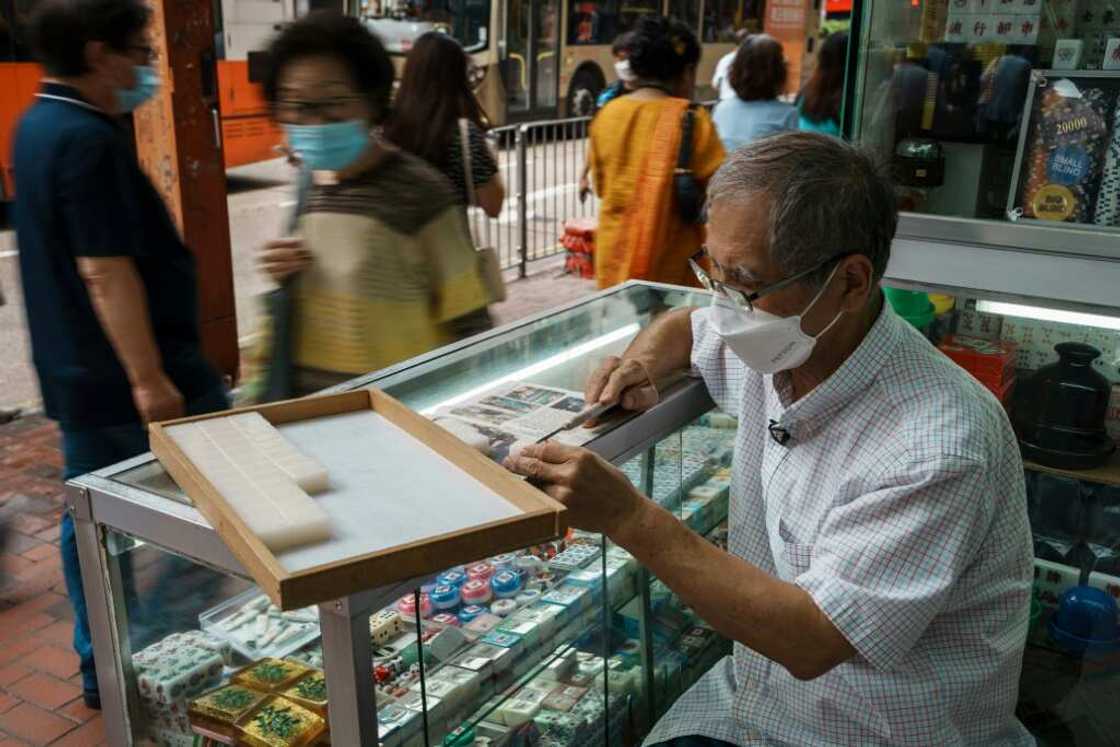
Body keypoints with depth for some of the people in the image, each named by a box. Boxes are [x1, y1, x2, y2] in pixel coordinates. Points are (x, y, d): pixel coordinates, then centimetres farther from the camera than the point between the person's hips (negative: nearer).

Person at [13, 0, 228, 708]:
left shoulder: (40, 125, 11)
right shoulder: (88, 140, -20)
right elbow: (105, 272, -25)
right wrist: (149, 378, -24)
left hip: (78, 373, 10)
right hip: (124, 374, -10)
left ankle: (103, 669, 27)